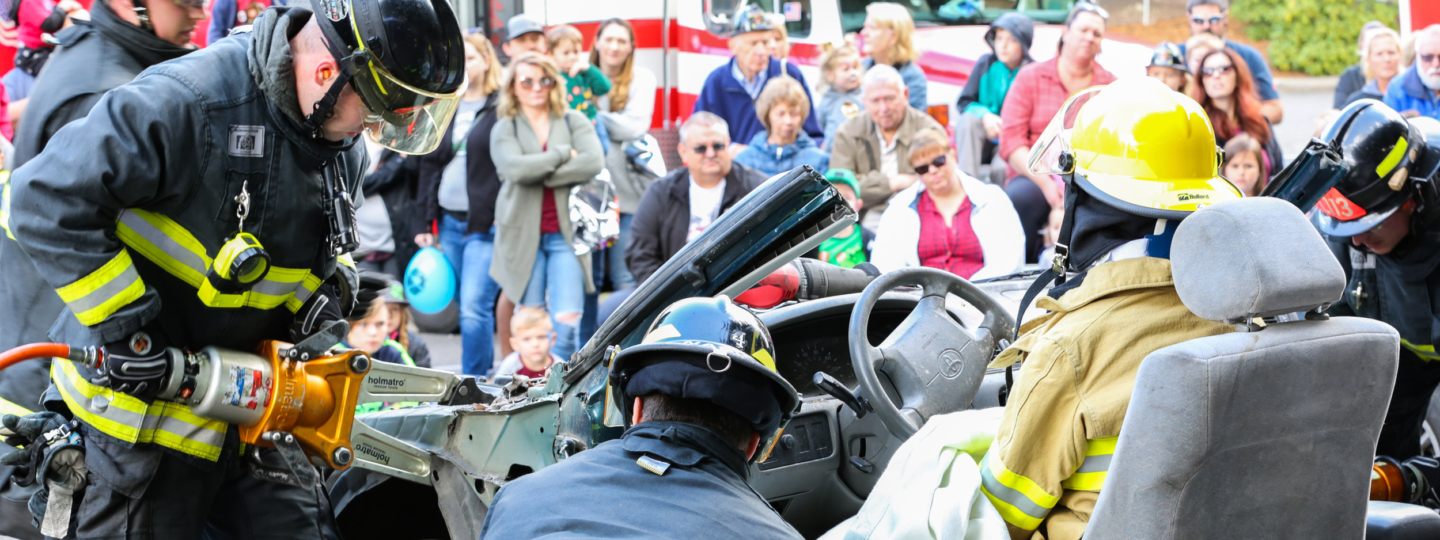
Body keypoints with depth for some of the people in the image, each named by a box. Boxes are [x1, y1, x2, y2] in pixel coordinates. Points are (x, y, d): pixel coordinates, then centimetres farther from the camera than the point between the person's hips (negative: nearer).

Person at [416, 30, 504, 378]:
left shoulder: (503, 108, -4)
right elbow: (429, 166, 18)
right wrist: (423, 224, 13)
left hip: (487, 224, -6)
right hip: (449, 222, 6)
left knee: (474, 309, -12)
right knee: (467, 309, 10)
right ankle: (484, 372, 20)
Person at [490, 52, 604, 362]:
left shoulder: (574, 121, 9)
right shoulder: (504, 129, 6)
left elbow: (594, 162, -10)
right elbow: (515, 168, -15)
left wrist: (540, 174, -10)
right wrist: (563, 154, -7)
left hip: (566, 232, 0)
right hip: (524, 233, 0)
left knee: (567, 321, -11)